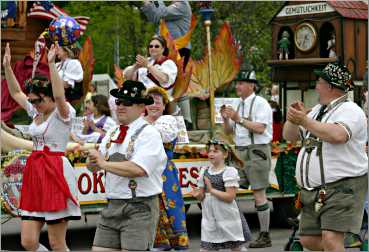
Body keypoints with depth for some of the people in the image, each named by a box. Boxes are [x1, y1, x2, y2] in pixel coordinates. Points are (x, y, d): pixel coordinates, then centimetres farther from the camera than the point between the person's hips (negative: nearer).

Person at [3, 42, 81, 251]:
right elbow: (16, 93, 24)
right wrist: (7, 66, 14)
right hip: (35, 174, 8)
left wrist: (51, 64, -30)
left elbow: (59, 95, -27)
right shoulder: (37, 113, 15)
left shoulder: (63, 113, -6)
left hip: (56, 174, -8)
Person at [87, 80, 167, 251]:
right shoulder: (112, 134, 15)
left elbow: (138, 169, -22)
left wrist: (104, 163, -13)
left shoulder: (149, 134, -7)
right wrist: (93, 160, -10)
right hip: (112, 206, 7)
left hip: (140, 208, -7)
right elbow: (93, 167, 15)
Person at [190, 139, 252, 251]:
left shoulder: (229, 172, -11)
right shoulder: (204, 172, 6)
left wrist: (212, 190, -22)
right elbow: (202, 196, 10)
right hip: (209, 216, 5)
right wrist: (198, 195, -13)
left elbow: (230, 197, -18)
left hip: (227, 216, -5)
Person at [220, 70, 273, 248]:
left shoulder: (260, 103, -6)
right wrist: (226, 119, 2)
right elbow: (228, 131, 21)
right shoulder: (239, 105, 18)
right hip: (240, 151, 8)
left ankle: (264, 236, -3)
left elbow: (260, 128, -17)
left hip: (256, 151, -8)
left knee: (259, 193, -7)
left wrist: (239, 119, -18)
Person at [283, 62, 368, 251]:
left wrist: (304, 121, -26)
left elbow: (337, 135, -30)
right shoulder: (317, 110, 20)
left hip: (341, 187, -9)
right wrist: (293, 118, 0)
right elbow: (290, 136, 21)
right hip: (314, 191, 9)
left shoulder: (350, 111, -8)